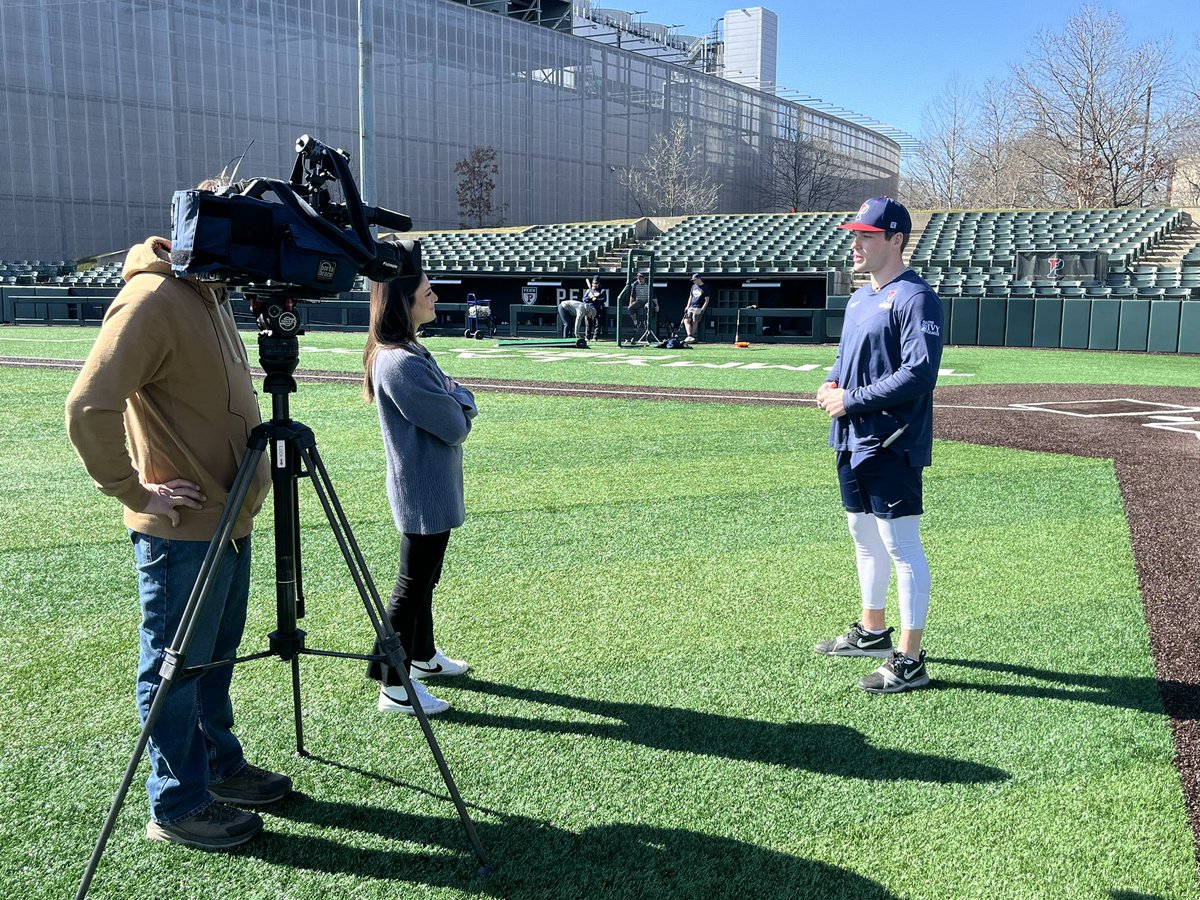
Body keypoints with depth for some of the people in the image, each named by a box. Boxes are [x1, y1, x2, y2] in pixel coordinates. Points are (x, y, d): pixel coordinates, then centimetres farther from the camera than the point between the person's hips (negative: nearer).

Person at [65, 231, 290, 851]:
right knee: (176, 666, 5)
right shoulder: (151, 300, -20)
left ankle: (221, 767, 37)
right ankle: (178, 807, 19)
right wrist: (134, 491, -18)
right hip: (182, 528, -9)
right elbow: (88, 409, -27)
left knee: (216, 658, 21)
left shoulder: (211, 295, 10)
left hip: (228, 519, 9)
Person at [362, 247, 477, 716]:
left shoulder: (409, 353, 8)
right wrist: (461, 399, -2)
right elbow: (455, 426, -21)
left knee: (424, 577, 22)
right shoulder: (401, 364, -24)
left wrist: (456, 400, -9)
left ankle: (423, 655, 39)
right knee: (412, 585, 0)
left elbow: (451, 405, 12)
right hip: (424, 492, -10)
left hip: (430, 489, 10)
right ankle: (394, 687, 12)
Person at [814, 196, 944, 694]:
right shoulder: (859, 298, 16)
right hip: (852, 442, 10)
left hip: (892, 445, -10)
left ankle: (909, 660, 2)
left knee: (901, 547, -5)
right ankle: (872, 631, 35)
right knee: (865, 538, 20)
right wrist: (831, 383, 4)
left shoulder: (915, 297, -14)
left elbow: (919, 373, -23)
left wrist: (851, 399, -20)